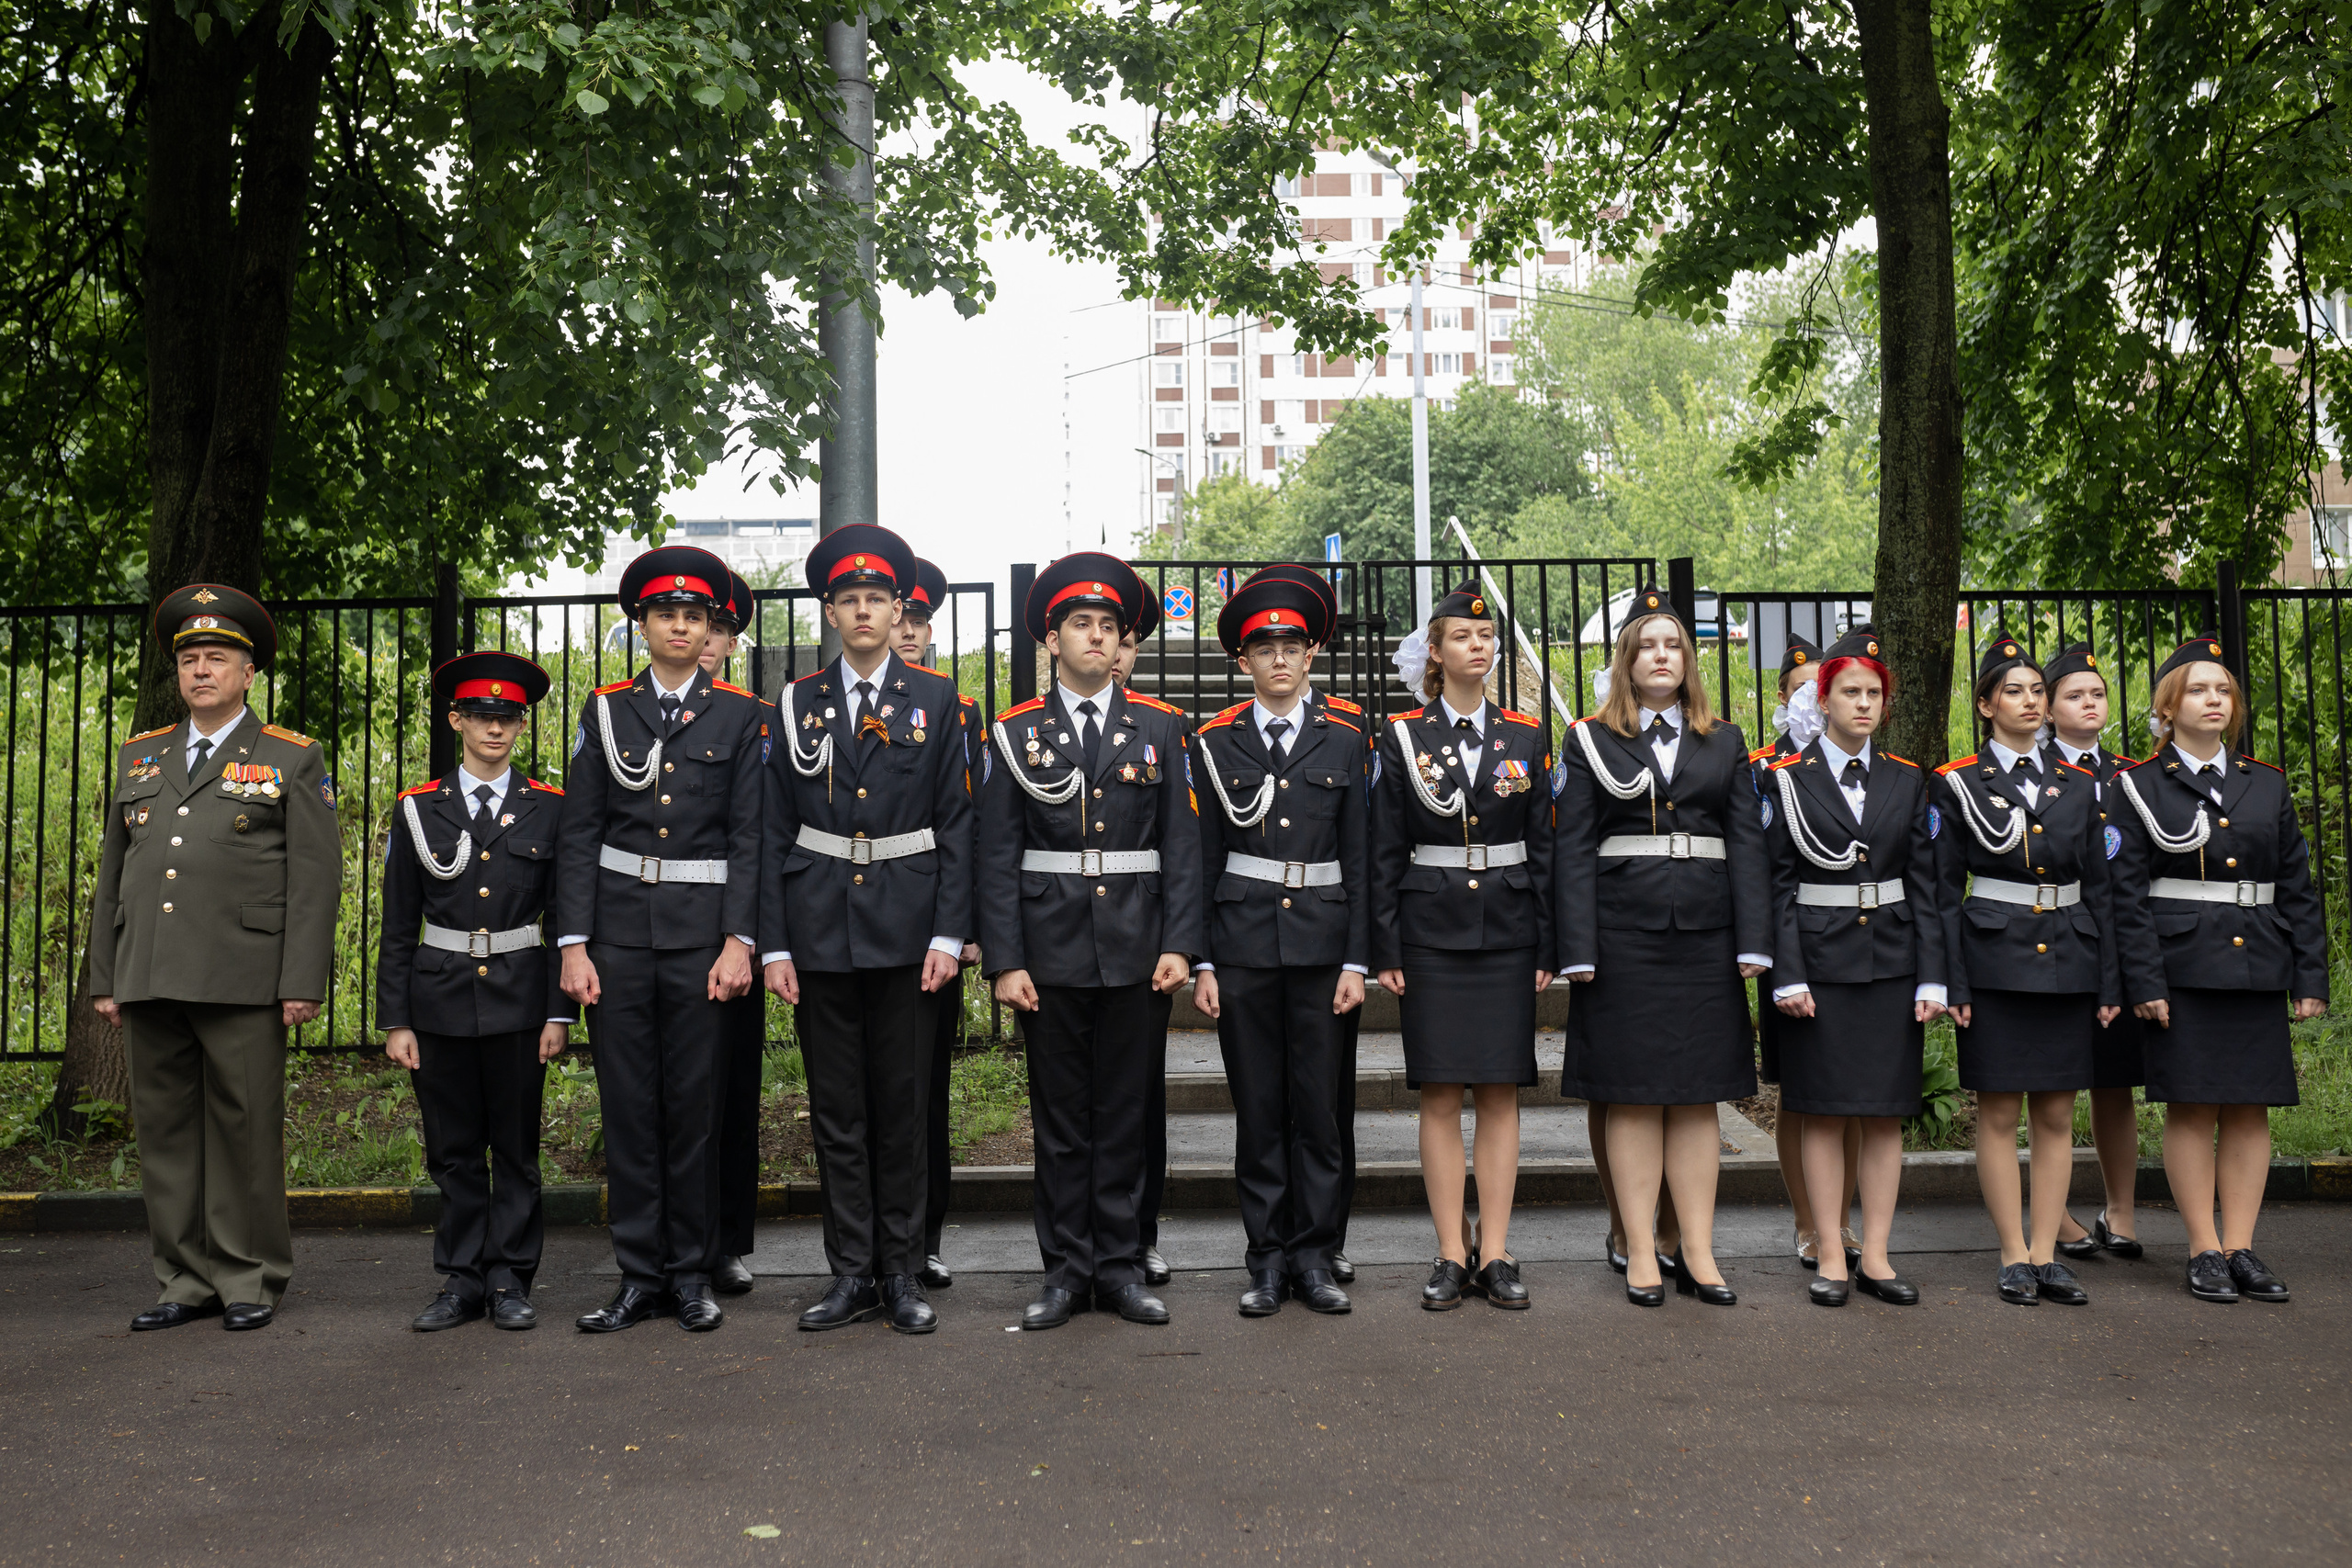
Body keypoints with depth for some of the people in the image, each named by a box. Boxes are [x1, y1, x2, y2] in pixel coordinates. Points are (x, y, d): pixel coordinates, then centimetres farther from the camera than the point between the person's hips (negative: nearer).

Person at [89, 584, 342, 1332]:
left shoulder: (293, 760, 5)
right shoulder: (140, 757, 18)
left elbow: (315, 878, -2)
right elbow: (112, 874, 18)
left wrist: (303, 982, -10)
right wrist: (104, 978, 11)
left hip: (242, 983, -4)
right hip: (149, 983, 5)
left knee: (246, 1131, -1)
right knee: (166, 1131, 7)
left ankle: (252, 1279, 10)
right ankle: (186, 1280, 17)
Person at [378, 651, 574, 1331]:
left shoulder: (548, 810, 2)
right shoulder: (419, 810, 4)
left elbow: (563, 918, 2)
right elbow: (397, 927, 5)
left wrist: (560, 1013, -4)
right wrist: (394, 1020, 0)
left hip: (518, 999, -1)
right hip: (441, 999, 1)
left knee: (517, 1148, 5)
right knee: (453, 1150, 8)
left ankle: (510, 1282, 15)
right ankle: (462, 1282, 18)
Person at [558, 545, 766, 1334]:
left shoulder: (740, 715, 4)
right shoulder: (606, 710, 8)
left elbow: (749, 837, 0)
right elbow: (578, 833, 5)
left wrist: (738, 941, -9)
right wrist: (573, 943, -3)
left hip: (702, 927, -1)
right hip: (619, 926, 2)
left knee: (696, 1103, 3)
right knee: (627, 1102, 4)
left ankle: (692, 1275, 15)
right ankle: (639, 1276, 15)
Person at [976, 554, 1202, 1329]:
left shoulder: (1159, 728, 7)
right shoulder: (1015, 733, 3)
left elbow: (1182, 844, 4)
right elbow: (998, 857, 1)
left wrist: (1179, 944, -5)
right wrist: (1004, 961, -6)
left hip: (1136, 949, 1)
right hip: (1051, 950, -1)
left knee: (1125, 1113, 8)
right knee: (1060, 1118, 7)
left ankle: (1120, 1267, 18)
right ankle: (1066, 1270, 18)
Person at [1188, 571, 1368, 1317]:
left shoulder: (1343, 742, 6)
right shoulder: (1216, 743, 5)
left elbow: (1358, 857, 5)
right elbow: (1203, 858, 4)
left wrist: (1357, 960, -1)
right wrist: (1200, 961, -1)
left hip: (1321, 941, 1)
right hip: (1243, 942, 0)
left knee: (1319, 1106, 4)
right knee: (1258, 1107, 5)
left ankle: (1313, 1256, 15)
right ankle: (1267, 1258, 15)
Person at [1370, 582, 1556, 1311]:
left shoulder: (1525, 737, 7)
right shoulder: (1403, 738, 2)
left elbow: (1542, 847, 7)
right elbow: (1384, 852, 1)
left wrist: (1547, 947, 1)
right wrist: (1385, 949, -4)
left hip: (1507, 933, 1)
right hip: (1431, 935, -1)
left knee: (1500, 1092, 3)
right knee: (1439, 1094, 1)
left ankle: (1495, 1252, 10)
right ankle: (1452, 1253, 9)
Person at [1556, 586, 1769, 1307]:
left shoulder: (1725, 743, 12)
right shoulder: (1591, 742, 6)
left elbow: (1748, 843, 6)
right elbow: (1574, 850, 0)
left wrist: (1753, 942, -4)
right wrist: (1578, 949, -9)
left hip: (1706, 934, 2)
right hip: (1624, 935, -2)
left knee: (1698, 1096, 6)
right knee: (1632, 1095, 1)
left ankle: (1698, 1252, 13)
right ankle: (1640, 1254, 9)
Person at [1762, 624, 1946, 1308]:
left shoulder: (1907, 781, 10)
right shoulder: (1788, 781, 0)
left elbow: (1924, 884, 8)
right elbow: (1778, 885, -3)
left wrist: (1931, 976, 1)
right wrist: (1787, 976, -11)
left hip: (1892, 962, 3)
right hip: (1820, 963, -3)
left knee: (1888, 1113, 6)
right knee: (1824, 1112, 1)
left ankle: (1876, 1256, 15)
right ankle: (1831, 1259, 10)